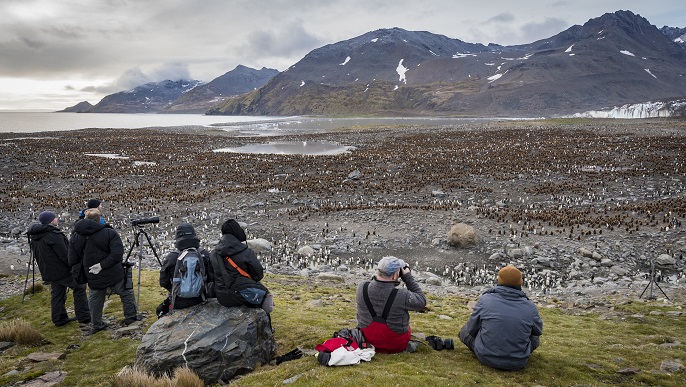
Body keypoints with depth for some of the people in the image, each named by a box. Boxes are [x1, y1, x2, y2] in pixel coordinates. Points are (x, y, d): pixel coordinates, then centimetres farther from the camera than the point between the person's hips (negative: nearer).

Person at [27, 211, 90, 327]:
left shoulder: (35, 237, 9)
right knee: (79, 288, 2)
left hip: (49, 272, 9)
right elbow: (64, 254, -22)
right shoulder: (53, 235, -21)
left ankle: (59, 319, 20)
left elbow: (38, 255, 18)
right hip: (63, 269, -9)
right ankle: (83, 316, 2)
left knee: (56, 294, 15)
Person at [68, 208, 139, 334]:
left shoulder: (75, 238, -2)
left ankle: (96, 325, 30)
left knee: (95, 300, 21)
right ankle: (131, 318, 25)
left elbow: (72, 261, 2)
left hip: (94, 279, 3)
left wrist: (77, 274, 13)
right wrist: (102, 265, -20)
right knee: (127, 294, 17)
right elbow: (117, 254, -25)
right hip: (114, 276, -3)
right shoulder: (110, 233, -15)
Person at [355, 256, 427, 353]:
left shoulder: (361, 288, -21)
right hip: (396, 346, -3)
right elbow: (422, 301, -12)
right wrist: (408, 277, -11)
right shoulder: (403, 296, -33)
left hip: (368, 340, 3)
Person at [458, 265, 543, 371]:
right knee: (535, 337, 29)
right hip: (518, 363, 1)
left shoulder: (485, 300, -11)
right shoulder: (530, 307, -9)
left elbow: (472, 329, -1)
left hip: (486, 358, -1)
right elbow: (538, 331, 10)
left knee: (465, 330, 23)